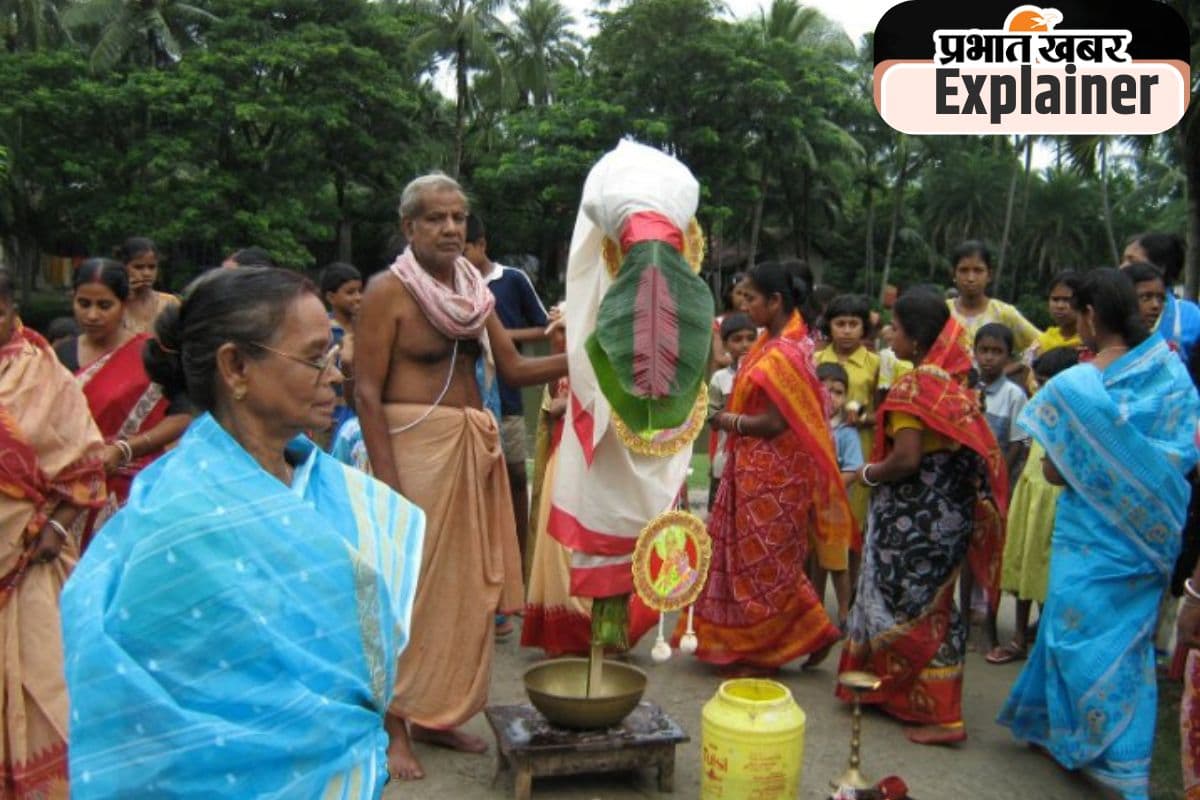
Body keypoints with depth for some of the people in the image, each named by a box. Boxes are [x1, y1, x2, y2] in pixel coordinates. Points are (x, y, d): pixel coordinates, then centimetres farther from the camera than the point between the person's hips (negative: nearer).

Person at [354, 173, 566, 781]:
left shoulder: (473, 290, 12)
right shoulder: (389, 290, -8)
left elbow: (513, 369, 10)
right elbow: (367, 392, -13)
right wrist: (387, 482, -20)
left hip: (472, 450, 7)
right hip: (413, 446, -7)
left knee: (466, 584, 11)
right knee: (408, 588, -1)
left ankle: (439, 715, 26)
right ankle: (393, 727, 13)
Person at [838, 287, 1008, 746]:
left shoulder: (914, 387, -18)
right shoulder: (956, 384, 7)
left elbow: (906, 458, -25)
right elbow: (967, 449, 13)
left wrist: (867, 474, -7)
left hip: (913, 517, -8)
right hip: (951, 512, 9)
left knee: (907, 609, 3)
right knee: (932, 606, 17)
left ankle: (940, 716, 10)